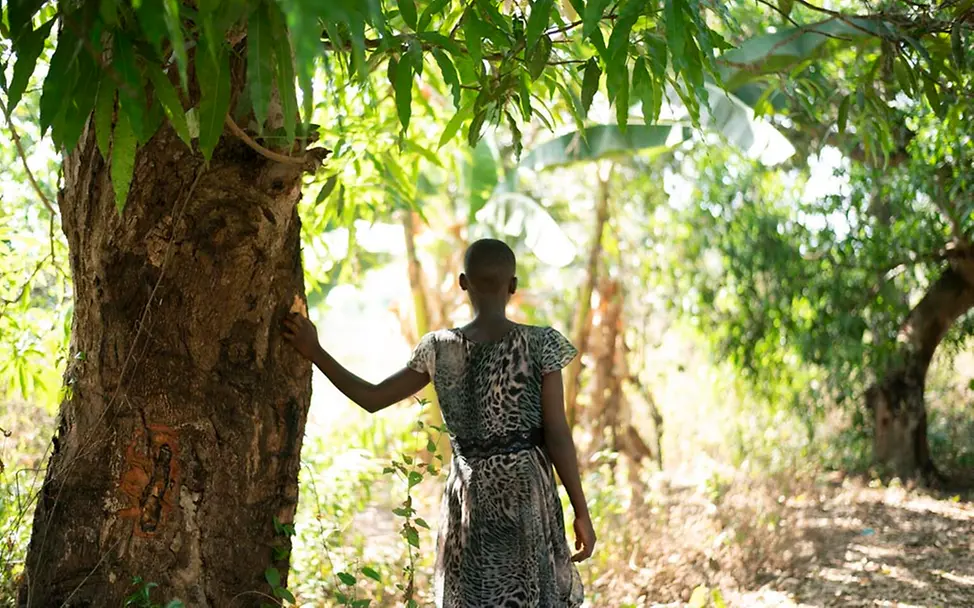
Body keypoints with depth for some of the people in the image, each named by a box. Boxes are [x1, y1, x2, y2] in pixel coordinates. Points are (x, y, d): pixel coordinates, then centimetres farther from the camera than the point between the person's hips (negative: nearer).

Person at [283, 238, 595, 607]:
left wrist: (315, 353, 13)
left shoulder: (438, 349, -2)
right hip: (527, 493, -2)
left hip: (468, 496, 2)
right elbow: (557, 435, -9)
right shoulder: (541, 345, -9)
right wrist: (581, 512, -2)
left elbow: (372, 398, 4)